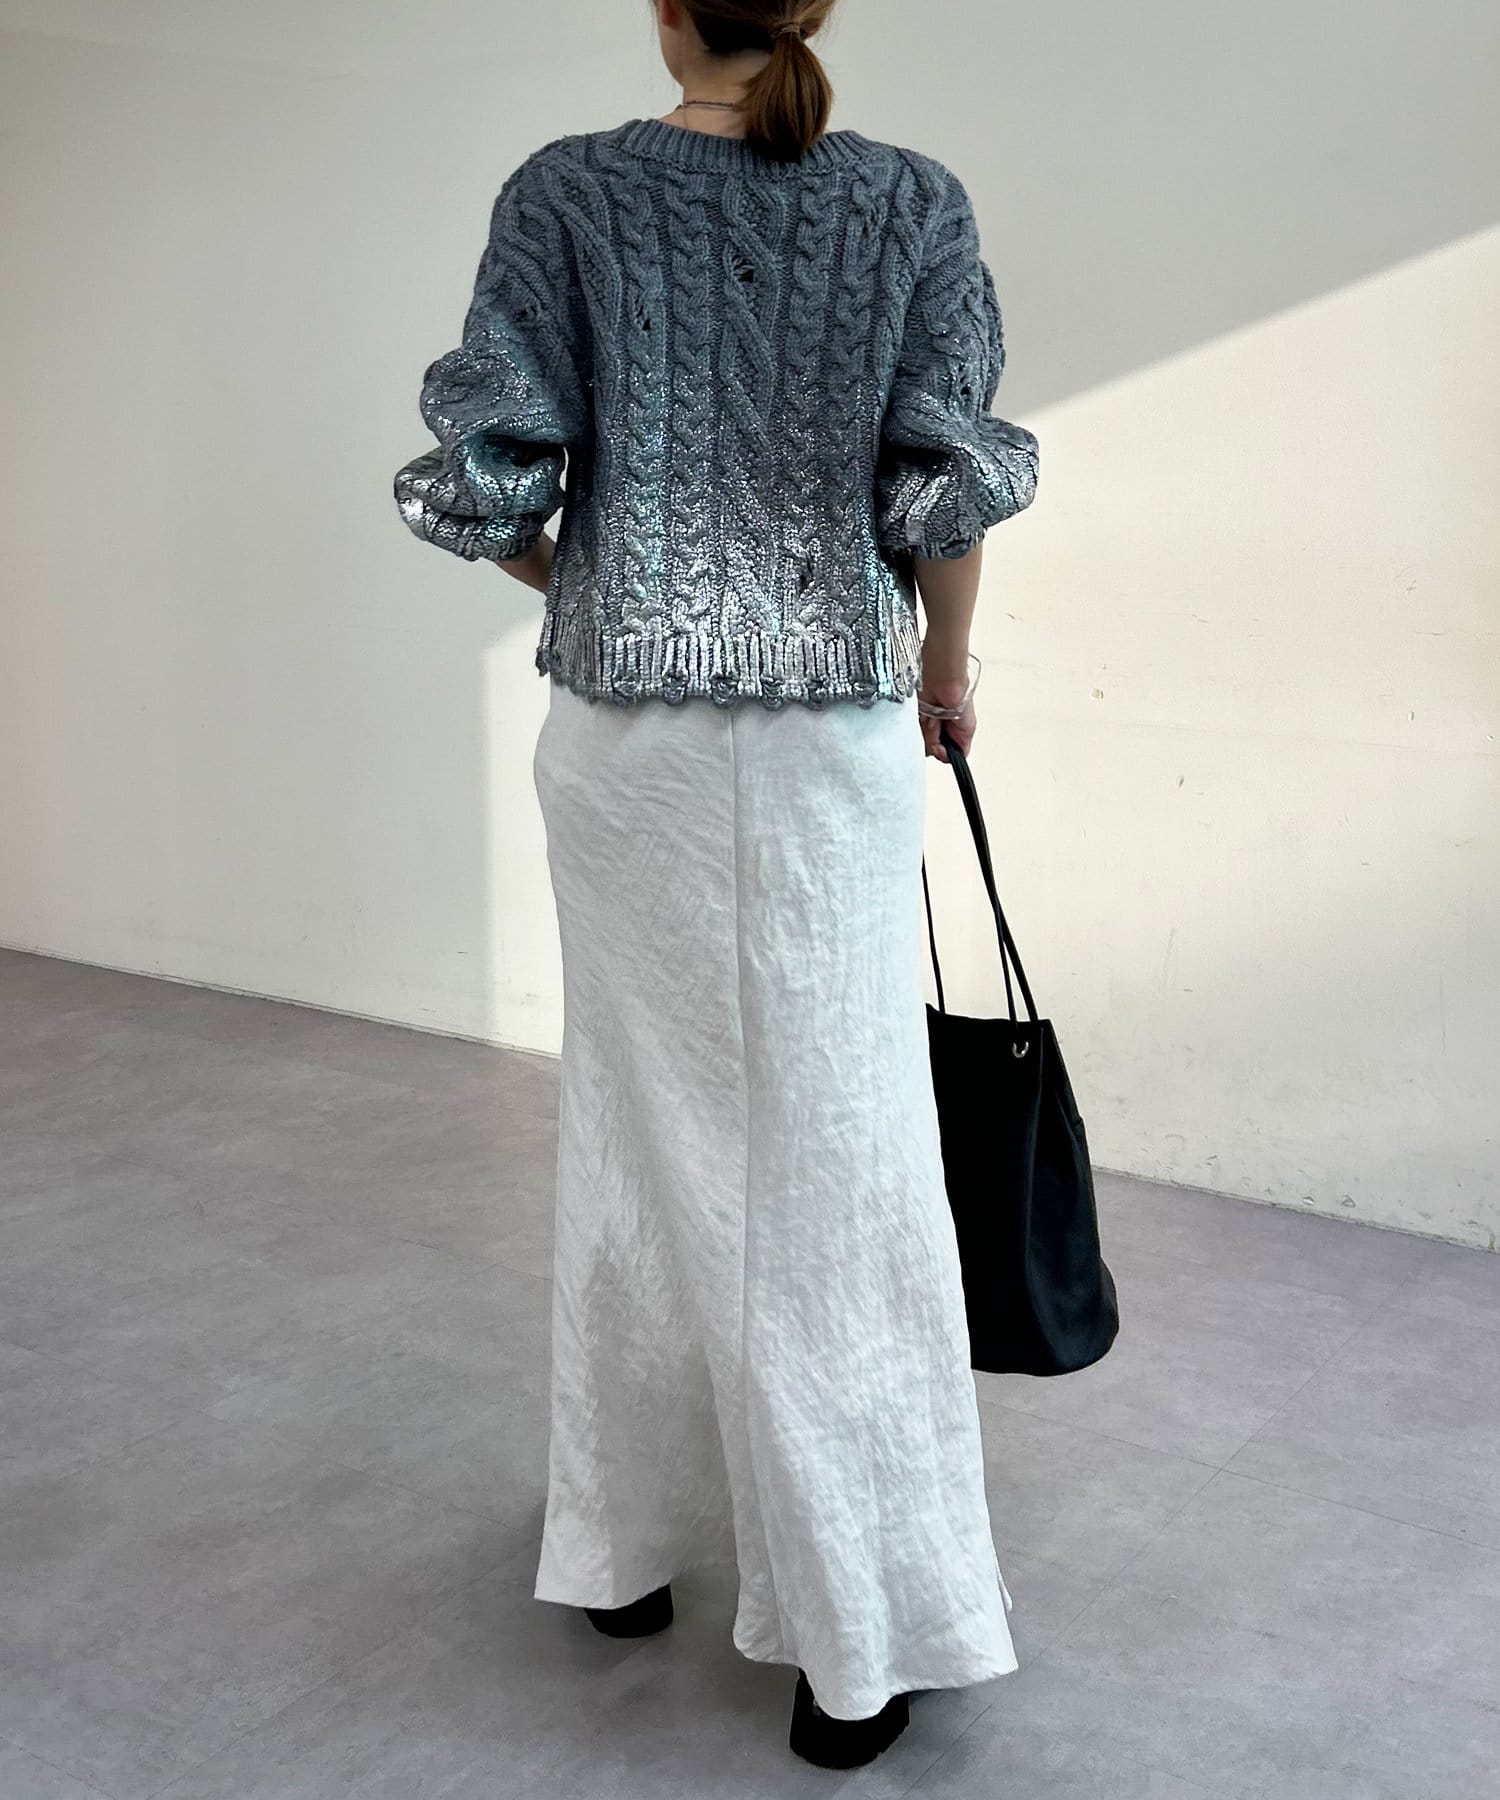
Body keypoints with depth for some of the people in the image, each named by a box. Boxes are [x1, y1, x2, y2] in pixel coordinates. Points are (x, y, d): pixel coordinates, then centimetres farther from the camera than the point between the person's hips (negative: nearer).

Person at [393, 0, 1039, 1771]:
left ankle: (626, 1542, 31)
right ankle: (857, 1639, 11)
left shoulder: (566, 194, -2)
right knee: (831, 1163, 4)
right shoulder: (913, 202, -1)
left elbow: (480, 474, -6)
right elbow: (943, 486, -5)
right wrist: (947, 662, 12)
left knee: (638, 1131, 16)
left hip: (623, 734, 1)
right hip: (830, 741, -1)